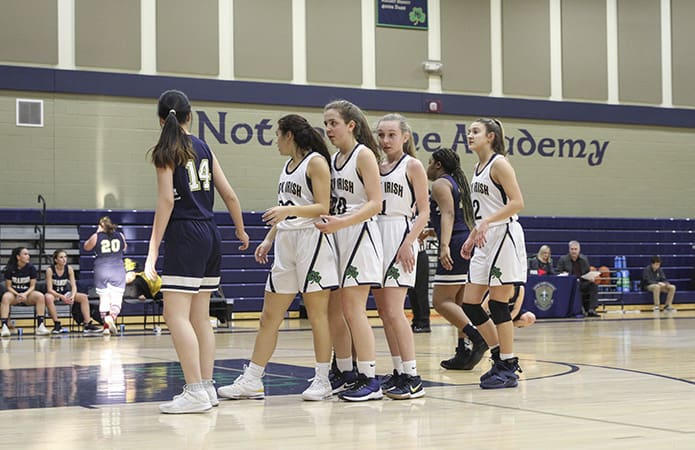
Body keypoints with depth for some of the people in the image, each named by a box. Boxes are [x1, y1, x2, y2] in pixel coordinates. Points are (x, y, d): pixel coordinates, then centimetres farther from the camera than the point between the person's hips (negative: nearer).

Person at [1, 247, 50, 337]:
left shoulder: (31, 268, -3)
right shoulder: (10, 269, -6)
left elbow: (32, 286, -2)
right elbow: (8, 287, -4)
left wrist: (25, 294, -21)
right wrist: (17, 294, -23)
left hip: (27, 293, 2)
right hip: (13, 293, -2)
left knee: (40, 296, -29)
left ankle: (40, 326, -31)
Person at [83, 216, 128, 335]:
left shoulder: (96, 237, -3)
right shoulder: (120, 235, 3)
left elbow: (86, 247, 15)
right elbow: (124, 248, 21)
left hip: (101, 270, 0)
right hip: (117, 270, 0)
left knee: (103, 299, 7)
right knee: (116, 298, -2)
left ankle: (106, 327, 4)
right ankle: (112, 317, -29)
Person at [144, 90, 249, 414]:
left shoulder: (166, 150, -4)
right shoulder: (204, 148, 13)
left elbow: (166, 200, -12)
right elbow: (229, 195, 14)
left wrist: (153, 251, -13)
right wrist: (241, 231, 30)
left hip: (184, 234, -7)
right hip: (210, 235, 7)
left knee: (176, 315, -8)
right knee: (200, 317, 12)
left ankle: (195, 391, -14)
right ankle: (206, 388, 15)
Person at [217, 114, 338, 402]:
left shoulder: (316, 162, -7)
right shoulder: (288, 165, 19)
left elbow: (322, 208, -14)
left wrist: (289, 210, -26)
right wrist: (268, 240, 19)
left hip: (312, 240, -8)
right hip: (286, 243, 9)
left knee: (317, 313, -3)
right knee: (269, 316, 6)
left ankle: (322, 381, 5)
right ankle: (251, 381, 9)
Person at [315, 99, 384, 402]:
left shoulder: (364, 155, -8)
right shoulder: (333, 159, 15)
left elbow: (375, 204, -16)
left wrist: (341, 223, -27)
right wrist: (325, 222, 5)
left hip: (359, 235, -8)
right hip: (336, 238, 8)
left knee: (353, 310, -10)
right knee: (333, 310, 8)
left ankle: (369, 380, -6)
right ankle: (345, 374, 18)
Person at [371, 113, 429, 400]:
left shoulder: (412, 166, -2)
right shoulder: (376, 167, 15)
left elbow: (424, 212, -7)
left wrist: (408, 243, -17)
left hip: (400, 235, -7)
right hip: (376, 236, 7)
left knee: (394, 311, -14)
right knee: (383, 311, 7)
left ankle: (412, 378, -10)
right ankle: (399, 373, 15)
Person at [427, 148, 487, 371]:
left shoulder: (440, 184, -4)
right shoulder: (458, 183, 24)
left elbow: (448, 214, -19)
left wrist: (444, 245, -29)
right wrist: (431, 232, 38)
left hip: (456, 246, -10)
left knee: (441, 301, -10)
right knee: (459, 302, 11)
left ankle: (477, 338, -21)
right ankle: (464, 351, 7)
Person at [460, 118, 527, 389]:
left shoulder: (498, 163, -9)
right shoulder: (479, 168, 17)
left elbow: (517, 202, -18)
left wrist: (487, 222, -25)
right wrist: (472, 237, 18)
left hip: (504, 236, -9)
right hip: (485, 241, 9)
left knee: (498, 305, -6)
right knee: (470, 304, 6)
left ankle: (508, 369, 3)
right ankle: (500, 357, 18)